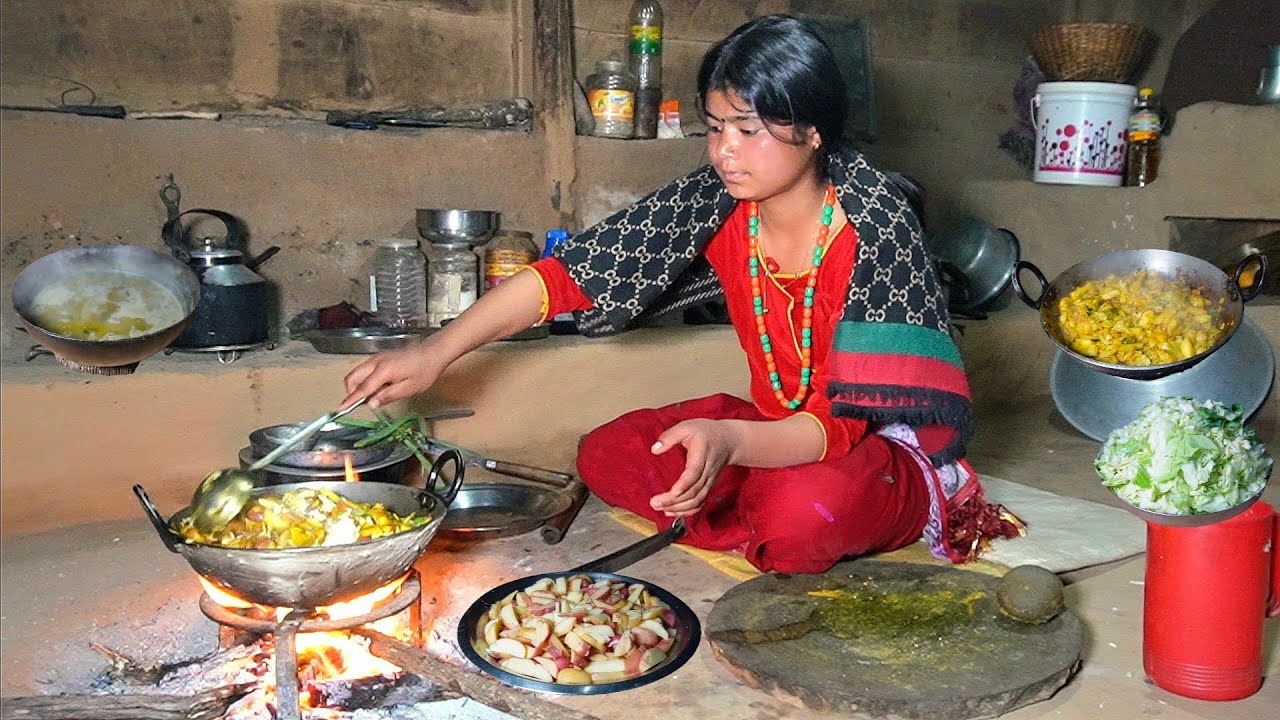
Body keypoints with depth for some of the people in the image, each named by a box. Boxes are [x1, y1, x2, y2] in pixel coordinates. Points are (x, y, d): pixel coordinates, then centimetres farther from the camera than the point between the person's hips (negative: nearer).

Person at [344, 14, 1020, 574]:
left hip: (886, 441, -5)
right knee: (606, 455, -9)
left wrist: (728, 439, -47)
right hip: (780, 428, 6)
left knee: (799, 517, -38)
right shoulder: (718, 202, -10)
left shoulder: (875, 221, -25)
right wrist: (437, 351, -21)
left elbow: (846, 421, -28)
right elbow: (573, 268, -13)